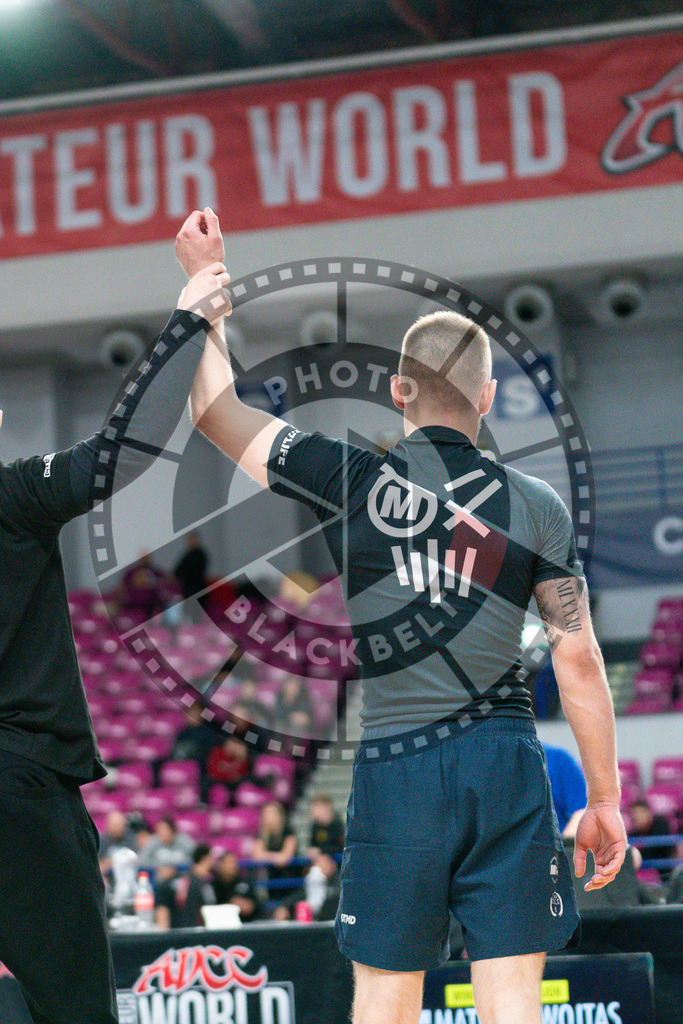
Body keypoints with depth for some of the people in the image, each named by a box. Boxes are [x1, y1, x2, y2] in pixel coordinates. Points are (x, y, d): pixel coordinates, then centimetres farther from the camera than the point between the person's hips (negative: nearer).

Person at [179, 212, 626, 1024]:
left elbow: (215, 410, 12)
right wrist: (605, 800, 8)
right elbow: (579, 662, 0)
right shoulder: (537, 506, 2)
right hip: (506, 759, 0)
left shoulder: (349, 481, 0)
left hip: (395, 766, 0)